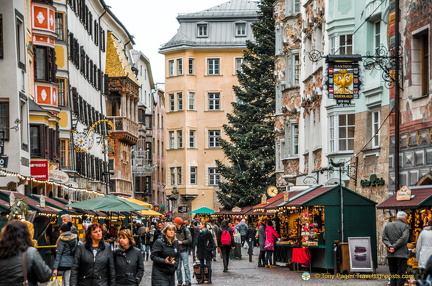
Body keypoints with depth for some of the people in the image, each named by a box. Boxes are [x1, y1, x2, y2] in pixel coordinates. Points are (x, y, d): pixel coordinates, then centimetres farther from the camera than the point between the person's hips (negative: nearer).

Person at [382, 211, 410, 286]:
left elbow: (384, 238, 3)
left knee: (393, 275, 11)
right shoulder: (405, 226, -2)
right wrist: (394, 247, -10)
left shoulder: (387, 226, 11)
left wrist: (389, 246, -8)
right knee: (401, 275, -2)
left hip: (390, 255, 4)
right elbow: (404, 238, -13)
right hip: (401, 254, -4)